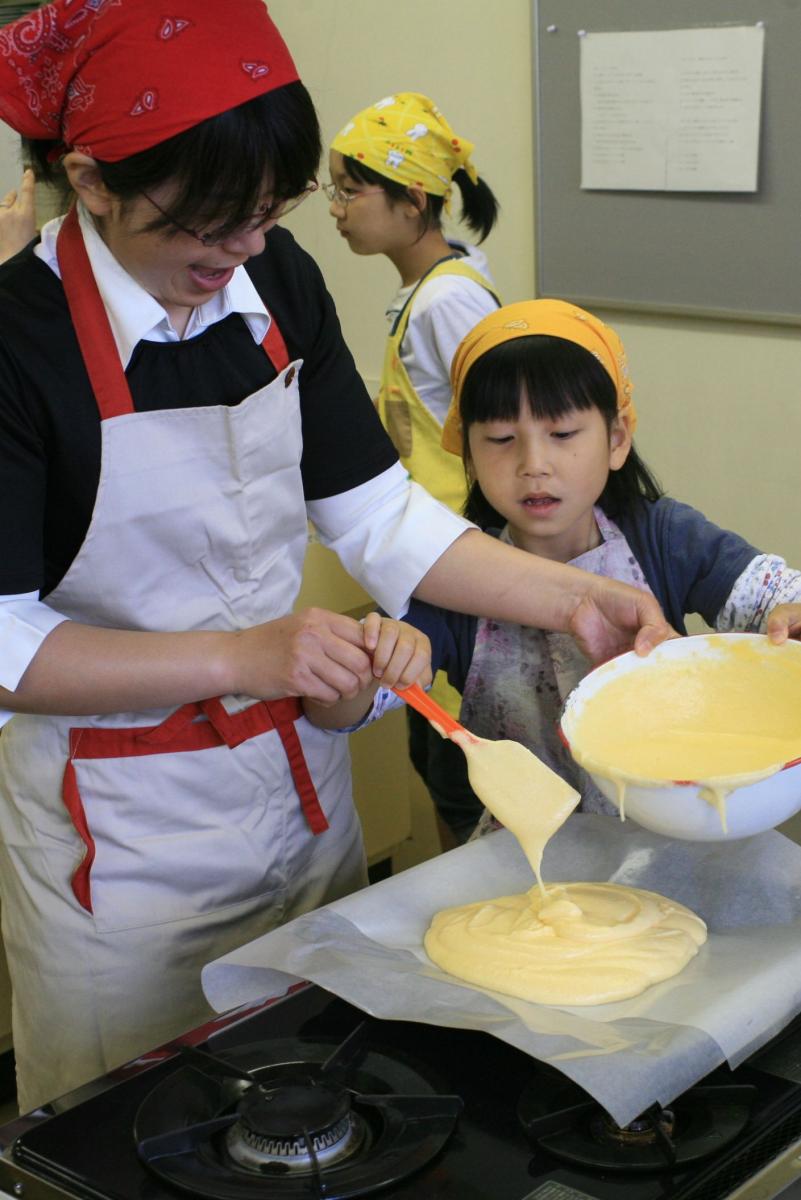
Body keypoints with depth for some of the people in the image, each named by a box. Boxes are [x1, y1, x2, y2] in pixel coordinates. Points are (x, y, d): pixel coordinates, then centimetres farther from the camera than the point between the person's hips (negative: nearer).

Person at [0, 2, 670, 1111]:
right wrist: (244, 656, -27)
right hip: (120, 842, -5)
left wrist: (568, 597, -9)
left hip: (299, 789, 5)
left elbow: (373, 510, 2)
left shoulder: (277, 282, -3)